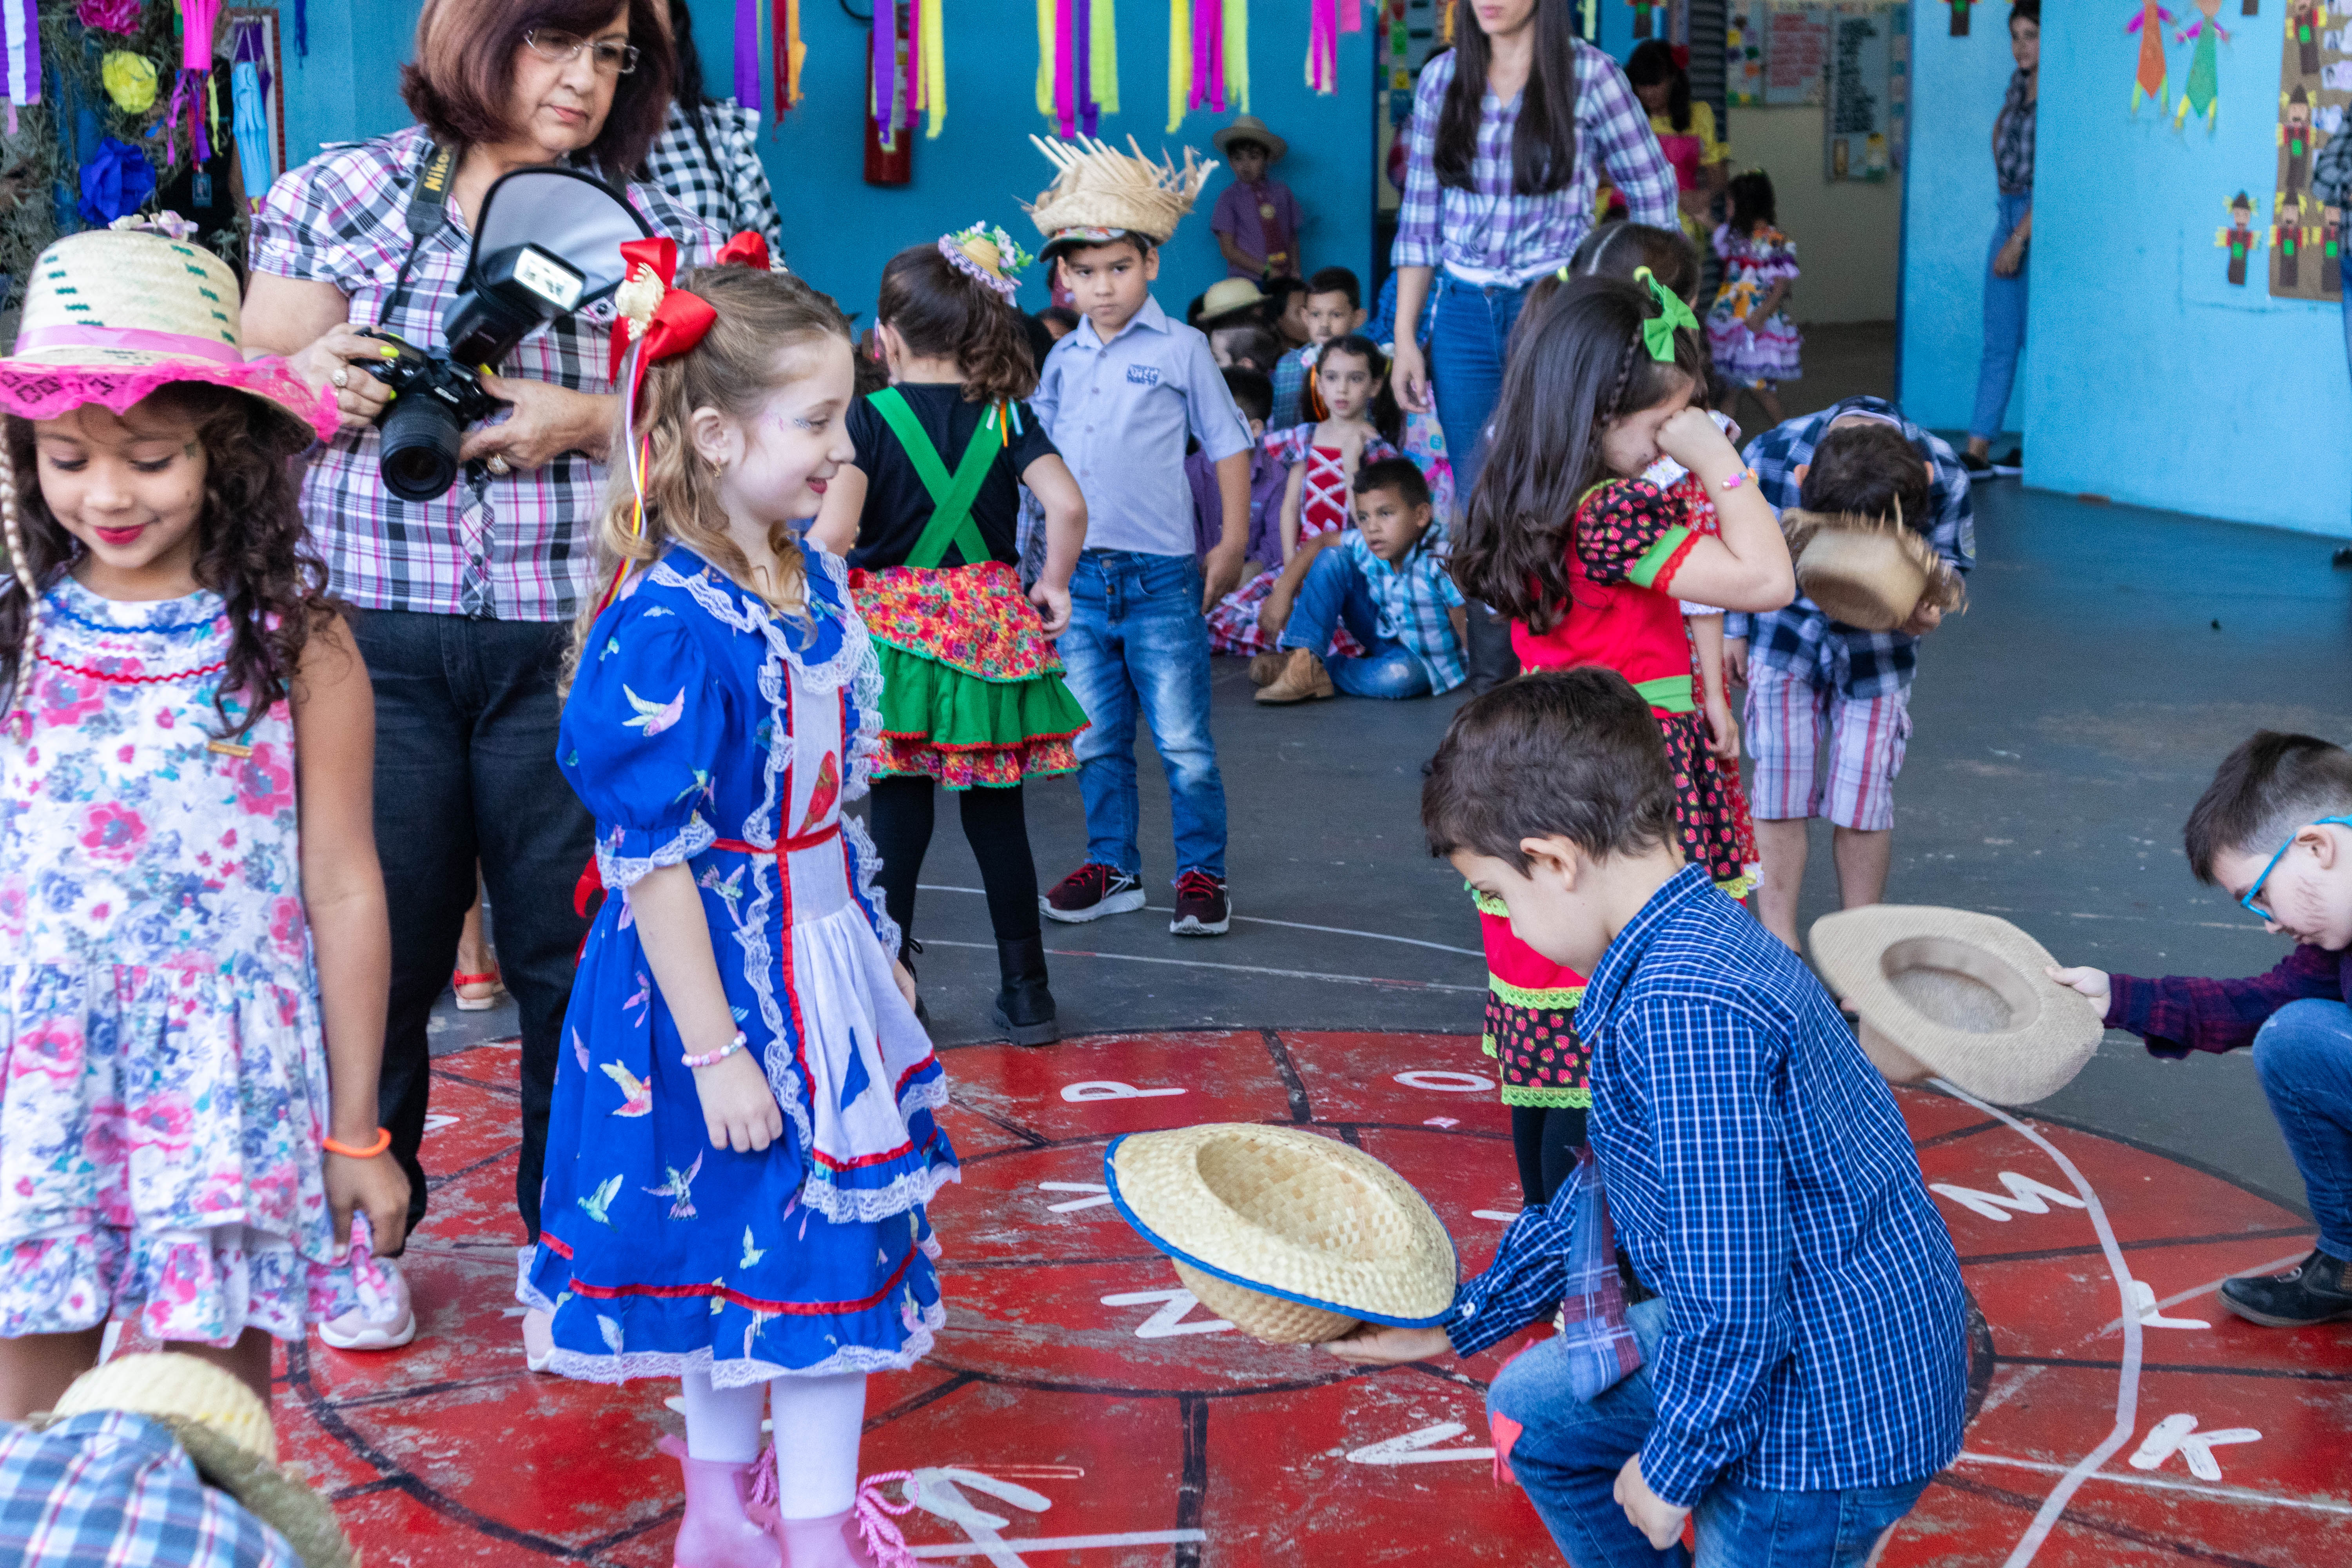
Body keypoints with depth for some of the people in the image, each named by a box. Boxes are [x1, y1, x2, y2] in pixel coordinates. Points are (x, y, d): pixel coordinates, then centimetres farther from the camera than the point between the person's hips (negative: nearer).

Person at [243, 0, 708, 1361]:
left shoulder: (656, 227, 8)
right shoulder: (341, 195, 6)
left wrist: (580, 419, -12)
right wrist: (325, 388, -16)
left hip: (572, 644, 1)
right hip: (374, 633, 0)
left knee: (577, 951, 3)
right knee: (379, 942, 5)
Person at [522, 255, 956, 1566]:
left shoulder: (814, 580, 2)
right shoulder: (668, 629, -24)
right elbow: (652, 857, -22)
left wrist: (879, 952, 19)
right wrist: (714, 1050, -21)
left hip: (824, 969, 8)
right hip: (723, 980, -8)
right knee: (807, 1257, 1)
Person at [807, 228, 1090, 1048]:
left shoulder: (869, 417, -7)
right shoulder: (1006, 414, 1)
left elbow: (833, 532, -18)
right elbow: (1067, 504, -10)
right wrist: (1054, 583, 5)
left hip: (896, 626, -2)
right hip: (992, 624, 2)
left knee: (899, 808, 5)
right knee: (997, 813, 10)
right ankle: (1027, 991, 14)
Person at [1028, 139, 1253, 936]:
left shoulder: (1180, 349, -2)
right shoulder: (1063, 360, 9)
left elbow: (1229, 445, 1)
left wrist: (1232, 544, -4)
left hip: (1160, 574, -4)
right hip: (1079, 574, 4)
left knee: (1183, 740, -1)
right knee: (1097, 739, 11)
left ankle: (1202, 873, 10)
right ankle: (1112, 868, 23)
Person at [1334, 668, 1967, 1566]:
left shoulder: (1685, 1011, -30)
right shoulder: (1696, 947, 3)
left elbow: (1732, 1298, -30)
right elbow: (1606, 1186, 17)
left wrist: (1673, 1466, -13)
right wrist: (1459, 1323, 23)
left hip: (1830, 1417, -10)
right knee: (1536, 1412, 23)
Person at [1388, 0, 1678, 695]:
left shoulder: (1589, 75, -5)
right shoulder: (1442, 78, 6)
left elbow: (1654, 195, 0)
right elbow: (1420, 217, 9)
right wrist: (1405, 337, 5)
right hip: (1464, 316, 3)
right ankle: (1491, 688, 17)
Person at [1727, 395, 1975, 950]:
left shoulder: (1945, 477, -28)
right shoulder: (1770, 456, -28)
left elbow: (1951, 564, -7)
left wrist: (1927, 607, -29)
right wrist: (1731, 629, 3)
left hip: (1875, 649, 0)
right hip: (1786, 636, 0)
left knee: (1864, 799, 2)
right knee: (1780, 790, 1)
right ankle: (1778, 943, 14)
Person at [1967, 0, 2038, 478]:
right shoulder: (2020, 81, 10)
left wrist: (2018, 240, -20)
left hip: (2040, 219, -8)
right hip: (2009, 211, 8)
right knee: (1997, 341, 6)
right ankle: (1978, 449, 5)